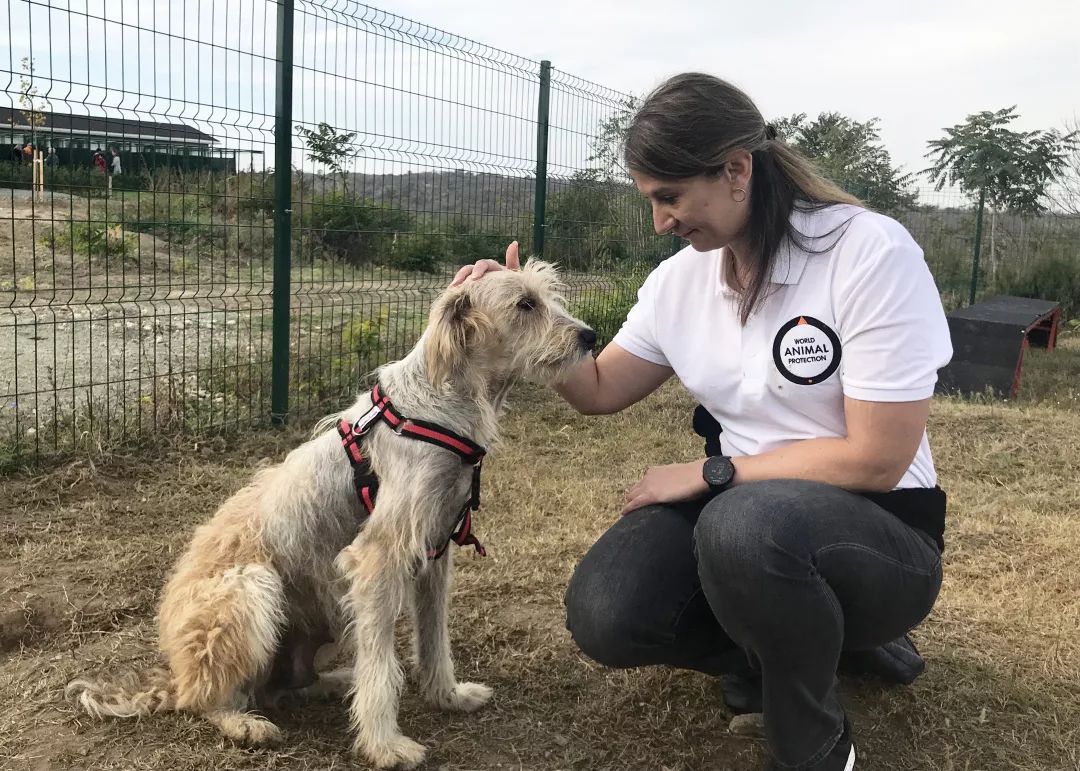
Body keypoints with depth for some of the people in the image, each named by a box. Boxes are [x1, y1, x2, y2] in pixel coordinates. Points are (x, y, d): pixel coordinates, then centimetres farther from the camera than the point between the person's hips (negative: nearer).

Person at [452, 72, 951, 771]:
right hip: (735, 509, 5)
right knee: (603, 615, -18)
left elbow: (875, 460, -20)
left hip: (878, 531, -5)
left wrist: (709, 473, -15)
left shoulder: (871, 252, -18)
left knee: (746, 523, -37)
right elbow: (600, 390, 12)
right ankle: (803, 639, 9)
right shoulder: (679, 280, 1)